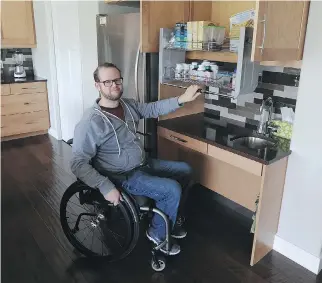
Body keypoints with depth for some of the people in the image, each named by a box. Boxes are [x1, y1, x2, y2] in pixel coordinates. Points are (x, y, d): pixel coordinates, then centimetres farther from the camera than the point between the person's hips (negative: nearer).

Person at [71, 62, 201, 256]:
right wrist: (106, 188, -32)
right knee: (172, 190, -20)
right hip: (123, 177, -9)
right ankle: (158, 233, 8)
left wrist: (182, 99, -7)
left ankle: (168, 217, 30)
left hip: (143, 164, 9)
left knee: (184, 170, 13)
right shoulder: (91, 122, -23)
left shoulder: (128, 105, 1)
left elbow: (154, 109, 7)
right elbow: (78, 164, -23)